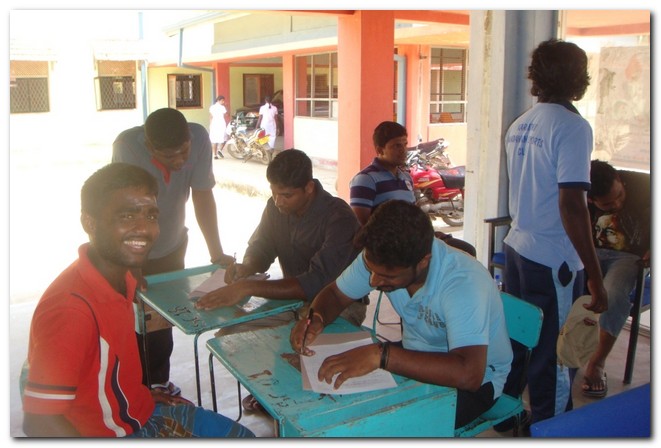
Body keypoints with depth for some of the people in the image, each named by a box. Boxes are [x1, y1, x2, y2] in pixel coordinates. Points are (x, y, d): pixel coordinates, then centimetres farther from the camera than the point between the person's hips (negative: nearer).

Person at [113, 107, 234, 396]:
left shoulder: (199, 138, -24)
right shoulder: (127, 146, -32)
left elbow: (202, 197, -18)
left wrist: (217, 255, -20)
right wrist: (131, 269, -36)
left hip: (172, 248, 3)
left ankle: (159, 383, 35)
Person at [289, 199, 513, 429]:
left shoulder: (464, 282, -34)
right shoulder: (379, 258, -15)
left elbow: (468, 374, -44)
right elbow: (335, 293, 1)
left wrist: (380, 355, -48)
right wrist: (316, 318, -22)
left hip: (477, 380, -5)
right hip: (415, 354, 6)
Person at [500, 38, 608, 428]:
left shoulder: (519, 126, 7)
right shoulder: (573, 127, -17)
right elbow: (571, 205, -22)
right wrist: (595, 276, -18)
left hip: (517, 247, 8)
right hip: (554, 261, -8)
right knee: (555, 359, 6)